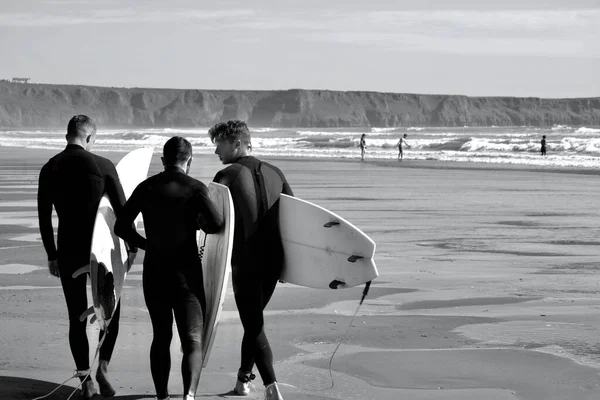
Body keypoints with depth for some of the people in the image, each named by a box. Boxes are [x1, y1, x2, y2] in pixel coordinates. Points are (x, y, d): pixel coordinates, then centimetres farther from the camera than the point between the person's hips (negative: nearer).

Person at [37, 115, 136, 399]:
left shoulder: (49, 169, 2)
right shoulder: (102, 165, -7)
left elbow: (44, 218, 5)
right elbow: (122, 210, -5)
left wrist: (52, 256, 14)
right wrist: (131, 247, 6)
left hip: (68, 251, 2)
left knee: (76, 317, 10)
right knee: (111, 309, 14)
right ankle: (102, 367, -2)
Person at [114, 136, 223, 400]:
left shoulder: (146, 187, 5)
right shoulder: (194, 188, -7)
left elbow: (121, 227, 5)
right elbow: (217, 224, -17)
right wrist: (199, 222, 4)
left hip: (154, 272, 4)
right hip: (186, 272, -4)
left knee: (161, 337, 17)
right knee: (193, 339, -3)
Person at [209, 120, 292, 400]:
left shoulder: (228, 175, -6)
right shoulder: (274, 173, 12)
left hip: (245, 261, -6)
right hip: (273, 261, 6)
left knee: (254, 325, -3)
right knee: (254, 321, 20)